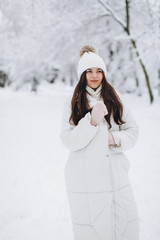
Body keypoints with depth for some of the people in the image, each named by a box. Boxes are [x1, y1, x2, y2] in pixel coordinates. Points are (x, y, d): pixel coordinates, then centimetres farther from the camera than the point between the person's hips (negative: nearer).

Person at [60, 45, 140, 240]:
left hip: (115, 173, 3)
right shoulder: (73, 102, 1)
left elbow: (133, 130, 11)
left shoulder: (114, 99, 10)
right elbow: (69, 141, -8)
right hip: (85, 178, -3)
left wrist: (116, 139, -9)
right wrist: (92, 121, -20)